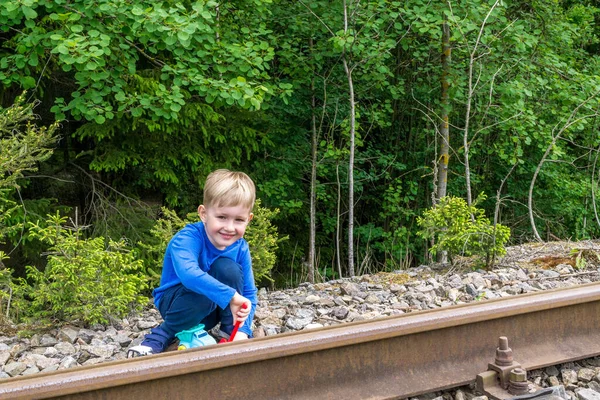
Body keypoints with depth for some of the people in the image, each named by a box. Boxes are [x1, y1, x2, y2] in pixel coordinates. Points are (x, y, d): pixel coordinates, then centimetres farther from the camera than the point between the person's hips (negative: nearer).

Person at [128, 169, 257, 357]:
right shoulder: (188, 239, -28)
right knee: (203, 291, -37)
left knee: (228, 268, -24)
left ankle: (231, 333, -9)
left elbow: (249, 293, -6)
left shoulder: (240, 248, -12)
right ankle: (160, 336, -13)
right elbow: (188, 274, -49)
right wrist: (230, 296, -54)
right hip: (174, 302, -4)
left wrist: (243, 330, -22)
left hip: (211, 312, 4)